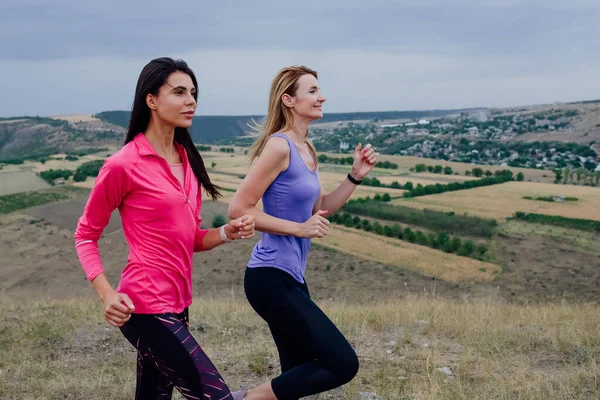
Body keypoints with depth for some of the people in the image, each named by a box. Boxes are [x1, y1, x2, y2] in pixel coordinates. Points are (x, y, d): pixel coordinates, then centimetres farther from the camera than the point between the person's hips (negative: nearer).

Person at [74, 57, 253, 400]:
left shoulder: (188, 160, 11)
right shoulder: (124, 164, -11)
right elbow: (85, 235, -2)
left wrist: (228, 232, -4)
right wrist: (106, 294, -15)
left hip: (176, 303, 8)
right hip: (146, 306, -8)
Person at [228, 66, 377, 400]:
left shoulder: (307, 149, 12)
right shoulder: (279, 146, -15)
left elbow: (320, 209, 20)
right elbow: (239, 210, -17)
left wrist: (356, 175, 8)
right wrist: (299, 229, -19)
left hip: (292, 276, 10)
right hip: (272, 278, -10)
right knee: (343, 364, -9)